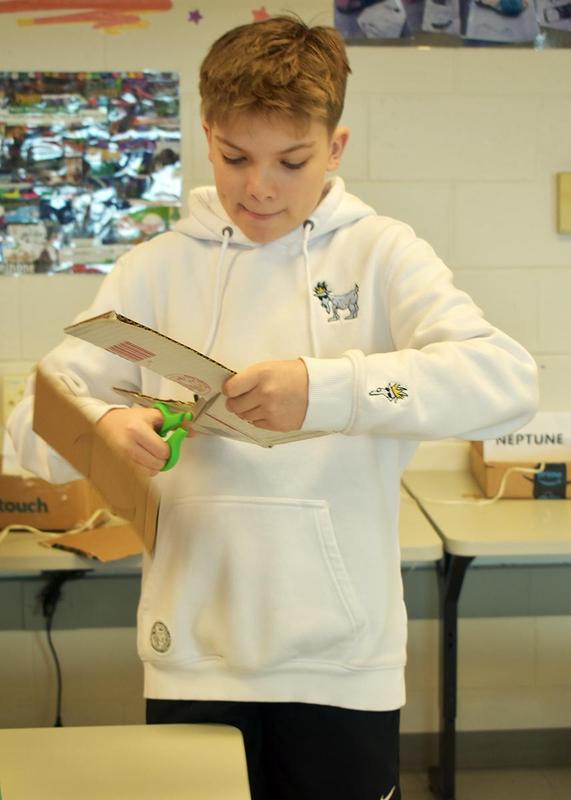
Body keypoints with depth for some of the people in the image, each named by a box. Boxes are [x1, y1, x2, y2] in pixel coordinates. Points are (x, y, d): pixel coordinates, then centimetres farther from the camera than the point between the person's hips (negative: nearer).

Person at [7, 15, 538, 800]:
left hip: (344, 663, -1)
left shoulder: (381, 254, -1)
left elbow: (508, 379, -16)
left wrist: (325, 388, -29)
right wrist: (103, 425, -23)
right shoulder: (157, 269, 3)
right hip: (194, 658, 1)